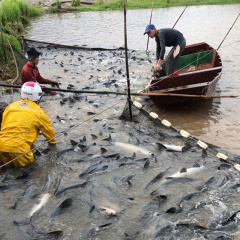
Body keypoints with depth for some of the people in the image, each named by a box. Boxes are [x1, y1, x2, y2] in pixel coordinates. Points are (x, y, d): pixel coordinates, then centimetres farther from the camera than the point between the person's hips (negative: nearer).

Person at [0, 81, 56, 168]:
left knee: (8, 163, 25)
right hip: (19, 148, -5)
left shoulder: (10, 106, 17)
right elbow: (48, 130, 19)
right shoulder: (38, 112, 5)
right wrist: (52, 140, 40)